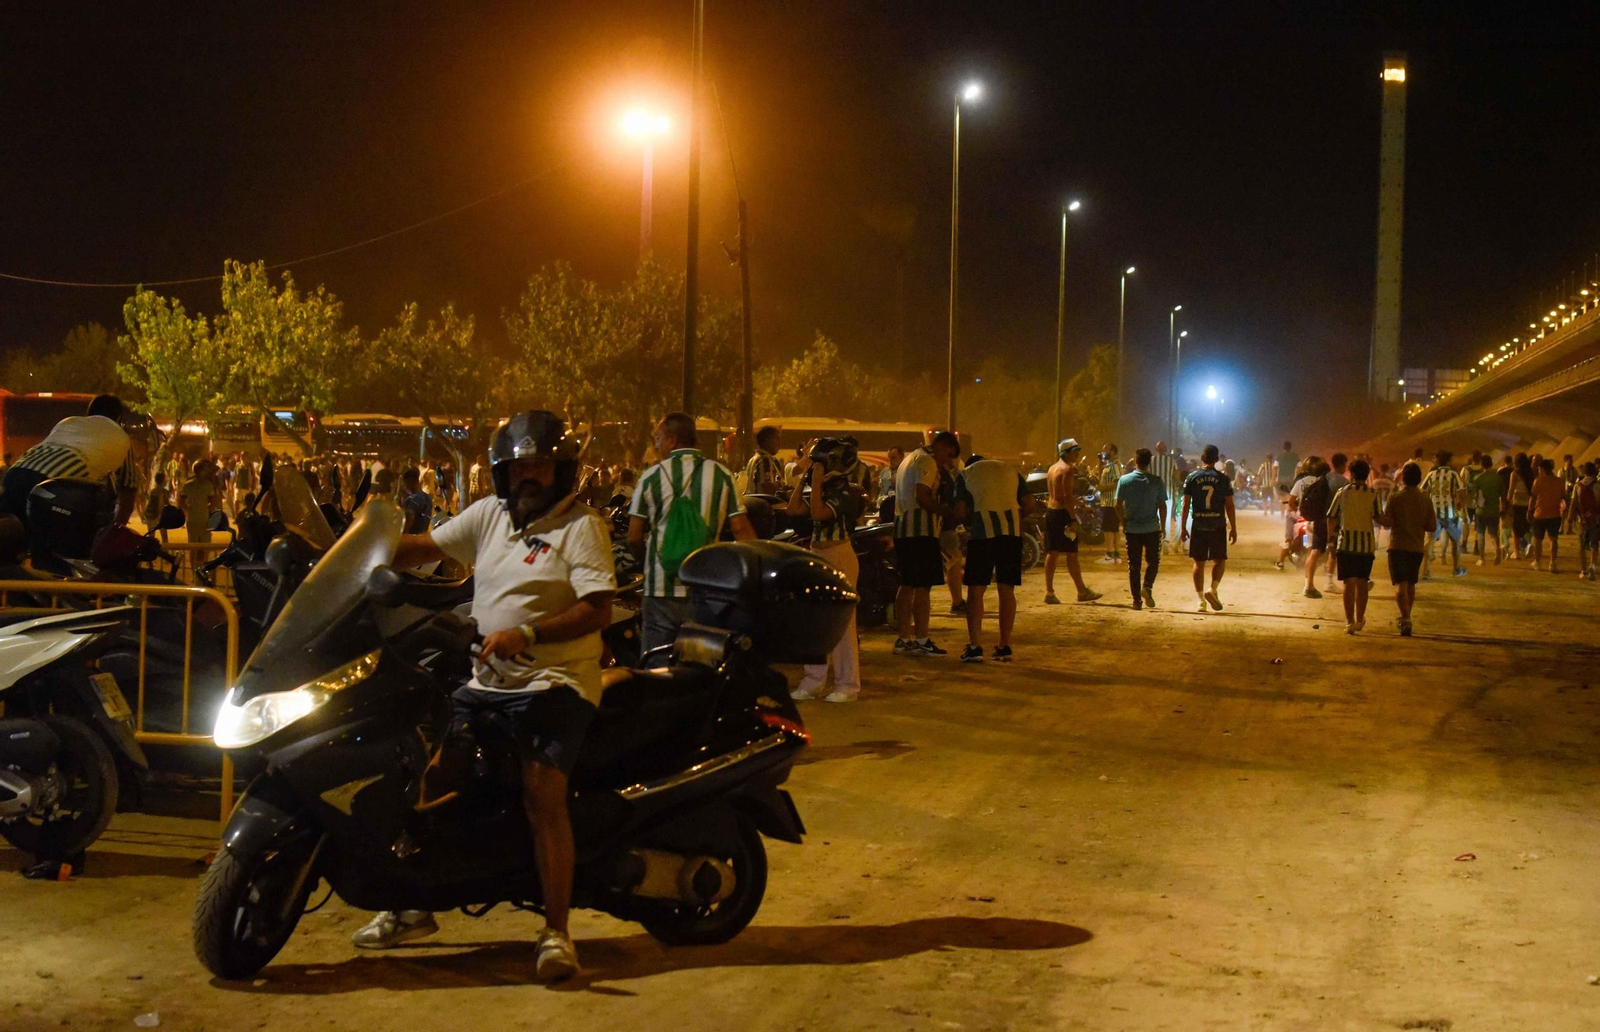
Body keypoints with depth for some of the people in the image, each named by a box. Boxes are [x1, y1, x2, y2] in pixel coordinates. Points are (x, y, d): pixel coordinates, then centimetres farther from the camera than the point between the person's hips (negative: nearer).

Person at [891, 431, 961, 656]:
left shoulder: (909, 459, 24)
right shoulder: (927, 462, -9)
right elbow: (922, 497, -19)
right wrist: (946, 512, -12)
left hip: (903, 529, 10)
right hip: (921, 530, -10)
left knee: (907, 585, 12)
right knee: (923, 586, -9)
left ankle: (904, 638, 14)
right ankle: (921, 640, -10)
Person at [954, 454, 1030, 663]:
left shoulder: (965, 474, 14)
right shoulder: (1011, 471, 23)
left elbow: (960, 510, 3)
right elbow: (1029, 503, 12)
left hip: (982, 531, -3)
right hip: (1012, 531, 3)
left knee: (976, 590, 2)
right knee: (1007, 590, 9)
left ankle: (975, 646, -5)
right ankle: (1004, 647, 11)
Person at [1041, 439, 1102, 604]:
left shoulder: (1053, 468, 15)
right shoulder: (1068, 468, -13)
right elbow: (1067, 496, -21)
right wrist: (1073, 519, -21)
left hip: (1051, 510, 9)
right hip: (1063, 512, -9)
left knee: (1052, 552, 8)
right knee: (1071, 553, -2)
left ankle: (1049, 592, 7)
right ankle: (1082, 592, 5)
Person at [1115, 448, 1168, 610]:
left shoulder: (1124, 480, -3)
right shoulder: (1156, 481, -3)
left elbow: (1118, 505, -3)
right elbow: (1162, 506, -2)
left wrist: (1124, 523, 10)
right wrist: (1163, 526, 9)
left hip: (1132, 529, 1)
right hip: (1152, 528, -1)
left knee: (1134, 565, 7)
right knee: (1153, 561, 14)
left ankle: (1137, 600, 6)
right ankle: (1148, 587, -9)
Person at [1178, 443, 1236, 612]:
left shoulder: (1191, 478, 0)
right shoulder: (1223, 479, -2)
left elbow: (1185, 505, -1)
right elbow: (1229, 506, -2)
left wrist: (1183, 528, 5)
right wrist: (1233, 528, 6)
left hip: (1198, 526, 1)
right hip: (1218, 526, -1)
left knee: (1199, 563, 7)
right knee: (1219, 561, 12)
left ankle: (1200, 599, 5)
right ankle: (1213, 590, -9)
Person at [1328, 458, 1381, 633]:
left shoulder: (1343, 492, 0)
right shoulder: (1373, 494, 0)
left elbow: (1331, 519, 3)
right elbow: (1378, 519, -3)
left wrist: (1332, 542, 12)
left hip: (1346, 543, -1)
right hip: (1367, 543, 1)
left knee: (1349, 583, 0)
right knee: (1362, 582, 13)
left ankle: (1349, 622, -7)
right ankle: (1359, 619, 22)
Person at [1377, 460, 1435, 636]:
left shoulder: (1396, 498, -10)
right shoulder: (1426, 499, 1)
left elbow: (1387, 521, -12)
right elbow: (1432, 526, 2)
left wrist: (1377, 516, 7)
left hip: (1398, 546, -4)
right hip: (1417, 547, 4)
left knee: (1400, 584, -7)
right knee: (1411, 585, 18)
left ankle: (1406, 619, -23)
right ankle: (1405, 618, 30)